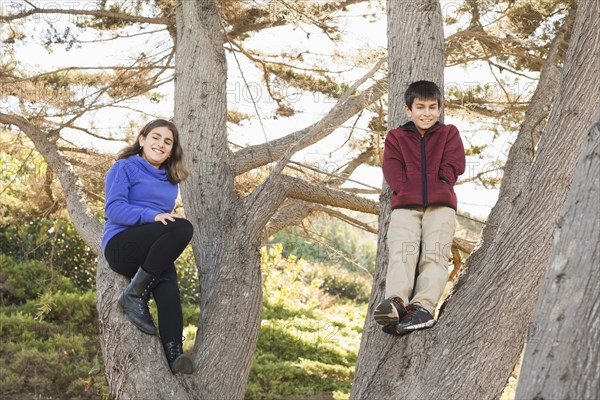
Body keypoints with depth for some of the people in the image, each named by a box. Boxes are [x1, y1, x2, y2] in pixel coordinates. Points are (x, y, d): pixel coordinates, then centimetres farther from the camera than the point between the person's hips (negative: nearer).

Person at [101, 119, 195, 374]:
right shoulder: (125, 168, 7)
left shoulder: (170, 181, 26)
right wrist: (152, 216, -22)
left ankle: (174, 355, -50)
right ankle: (135, 295, -30)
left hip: (149, 257, 5)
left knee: (167, 281, -32)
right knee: (183, 227, -31)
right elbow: (114, 209, -7)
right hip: (121, 245, -5)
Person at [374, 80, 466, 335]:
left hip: (440, 205, 0)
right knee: (400, 252, -26)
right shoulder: (396, 137, 24)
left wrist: (438, 189, -3)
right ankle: (396, 301, -48)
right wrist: (407, 190, -10)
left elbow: (454, 165, 9)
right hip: (405, 206, 0)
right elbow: (391, 169, 6)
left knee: (435, 255, -23)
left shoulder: (449, 134, 24)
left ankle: (424, 306, -44)